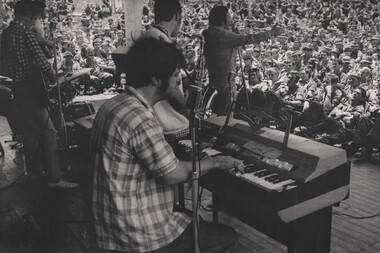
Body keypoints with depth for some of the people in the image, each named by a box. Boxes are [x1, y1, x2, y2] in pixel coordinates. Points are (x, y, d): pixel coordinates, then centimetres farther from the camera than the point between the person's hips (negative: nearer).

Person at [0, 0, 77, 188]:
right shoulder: (25, 33, -16)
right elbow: (41, 61, -22)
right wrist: (52, 78, -5)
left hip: (18, 89, 9)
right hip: (31, 90, -9)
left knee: (29, 130, 19)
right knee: (48, 132, -7)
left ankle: (33, 170, 30)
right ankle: (54, 178, -6)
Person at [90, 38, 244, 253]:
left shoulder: (112, 106, 3)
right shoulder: (141, 120, -28)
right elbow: (174, 175, -22)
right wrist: (215, 162, -5)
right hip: (140, 235, -9)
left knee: (200, 224, 28)